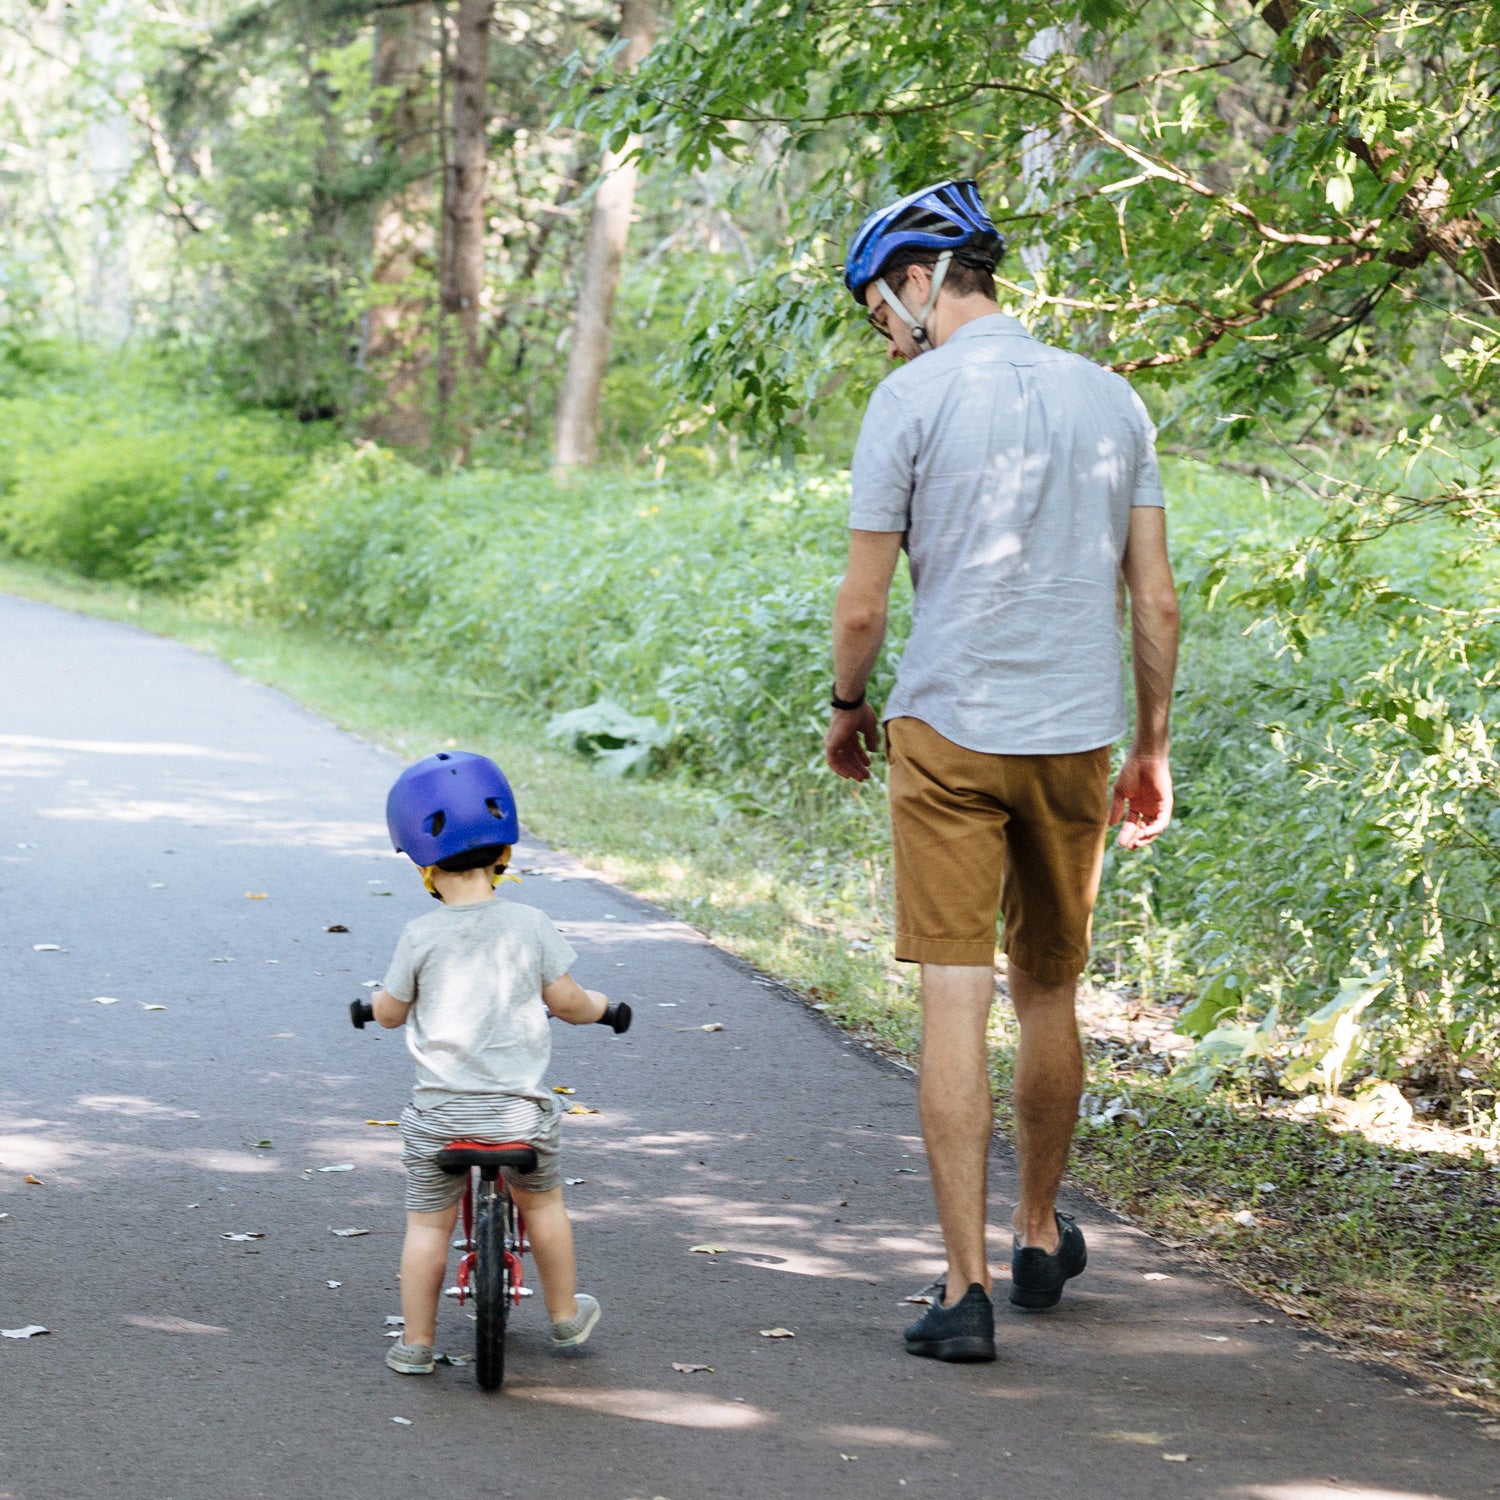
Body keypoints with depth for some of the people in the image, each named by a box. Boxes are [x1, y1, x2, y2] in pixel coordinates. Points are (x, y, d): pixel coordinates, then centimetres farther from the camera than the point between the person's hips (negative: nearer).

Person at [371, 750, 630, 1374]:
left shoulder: (421, 936, -9)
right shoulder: (529, 925, -7)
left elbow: (390, 1012, 3)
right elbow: (566, 1001, -1)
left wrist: (374, 1002, 27)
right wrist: (604, 1008, 21)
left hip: (440, 1111, -2)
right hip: (519, 1108, 2)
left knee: (428, 1223, 10)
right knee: (541, 1203, 24)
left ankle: (416, 1343, 14)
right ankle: (565, 1316, 35)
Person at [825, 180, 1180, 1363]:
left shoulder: (913, 400, -6)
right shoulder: (1110, 400, 7)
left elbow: (862, 610, -6)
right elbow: (1157, 605, 7)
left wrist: (848, 711, 12)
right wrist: (1153, 749, 16)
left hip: (948, 733, -4)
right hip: (1076, 736, 4)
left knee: (956, 1002, -4)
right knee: (1049, 995, 18)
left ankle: (966, 1284, -7)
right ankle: (1042, 1236, 34)